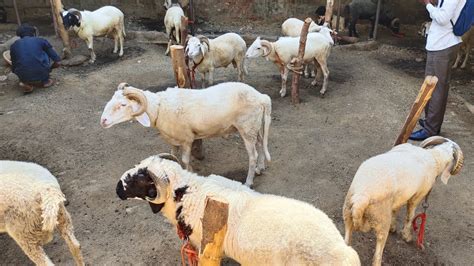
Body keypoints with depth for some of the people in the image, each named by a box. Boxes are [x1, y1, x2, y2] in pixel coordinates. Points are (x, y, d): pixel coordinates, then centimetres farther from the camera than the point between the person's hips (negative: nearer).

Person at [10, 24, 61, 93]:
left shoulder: (14, 45, 15)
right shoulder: (41, 41, 9)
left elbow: (13, 69, 22)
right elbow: (57, 62, 7)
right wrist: (49, 68, 29)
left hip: (24, 77, 2)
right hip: (41, 75, -1)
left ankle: (26, 83, 13)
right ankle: (45, 81, 22)